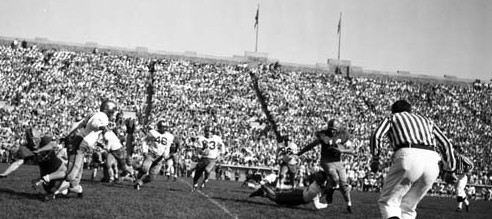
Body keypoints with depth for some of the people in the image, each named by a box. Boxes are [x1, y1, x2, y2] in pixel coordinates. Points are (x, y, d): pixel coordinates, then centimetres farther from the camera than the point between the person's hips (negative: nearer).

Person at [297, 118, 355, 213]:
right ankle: (329, 193, 3)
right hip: (326, 162, -3)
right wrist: (298, 154, 3)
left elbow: (352, 151, -5)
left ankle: (349, 205, 13)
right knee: (335, 179, -26)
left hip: (338, 162, 3)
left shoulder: (343, 136, -5)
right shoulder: (323, 135, -12)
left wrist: (342, 150, -24)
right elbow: (311, 145, -2)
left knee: (343, 184, 0)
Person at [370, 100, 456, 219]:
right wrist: (450, 168, 32)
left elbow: (376, 135, 5)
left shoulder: (392, 117, 25)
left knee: (388, 202, 3)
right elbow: (445, 143, 23)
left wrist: (375, 159, 15)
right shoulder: (426, 120, 35)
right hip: (432, 162, 4)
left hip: (408, 157, -4)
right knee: (407, 207, 18)